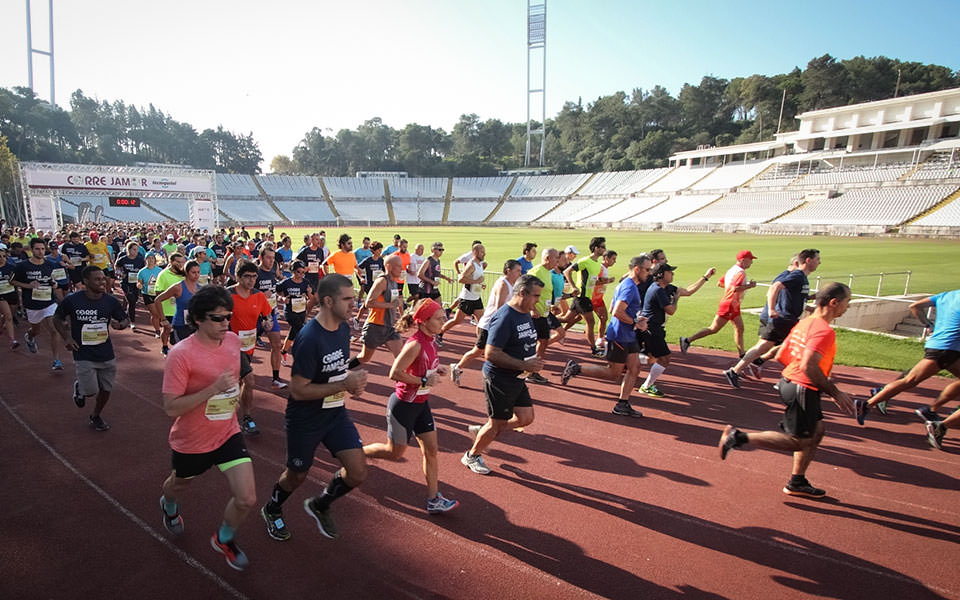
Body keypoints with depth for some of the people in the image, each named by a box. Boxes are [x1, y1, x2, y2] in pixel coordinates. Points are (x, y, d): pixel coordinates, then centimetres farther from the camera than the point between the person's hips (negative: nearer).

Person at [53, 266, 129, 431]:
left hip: (107, 355, 3)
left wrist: (120, 325, -18)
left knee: (106, 389, 11)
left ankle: (96, 417, 38)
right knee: (91, 391, -6)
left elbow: (126, 320, 5)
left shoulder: (111, 301, -6)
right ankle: (79, 388, 31)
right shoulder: (72, 300, -11)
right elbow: (57, 319, 5)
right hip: (84, 356, -3)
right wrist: (67, 337, -6)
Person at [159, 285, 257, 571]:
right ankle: (169, 507, 66)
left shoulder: (233, 340, -8)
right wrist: (213, 389, -35)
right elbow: (171, 408, -27)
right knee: (179, 485, 28)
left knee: (247, 500, -5)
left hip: (229, 434, 3)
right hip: (191, 442, -3)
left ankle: (224, 539, 28)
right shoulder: (181, 355, -25)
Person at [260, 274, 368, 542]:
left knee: (358, 472, 0)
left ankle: (320, 505, 30)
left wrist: (353, 380, -6)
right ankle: (272, 510, 50)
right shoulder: (309, 338, -27)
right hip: (305, 419, -6)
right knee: (297, 475, 16)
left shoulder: (343, 327, -2)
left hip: (335, 412, 6)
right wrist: (344, 385, -27)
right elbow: (298, 390, -25)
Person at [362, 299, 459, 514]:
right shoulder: (415, 344, -26)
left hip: (421, 403, 8)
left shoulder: (429, 341, 1)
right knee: (395, 453, 11)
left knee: (431, 450, 7)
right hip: (403, 405, -8)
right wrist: (424, 381, -25)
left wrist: (436, 371, -1)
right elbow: (395, 373, -29)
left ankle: (433, 500, 16)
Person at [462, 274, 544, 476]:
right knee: (497, 424, 5)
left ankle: (483, 430, 31)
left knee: (526, 418, 13)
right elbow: (491, 353, -27)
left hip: (517, 378, 9)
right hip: (499, 378, -9)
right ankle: (472, 456, 30)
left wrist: (534, 360, 6)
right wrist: (524, 365, -26)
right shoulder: (504, 317, -24)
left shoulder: (525, 315, 7)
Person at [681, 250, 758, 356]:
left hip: (733, 305, 10)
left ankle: (742, 356, 18)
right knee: (714, 329, -6)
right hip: (730, 305, -10)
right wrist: (749, 286, -18)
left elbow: (720, 283, 15)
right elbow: (735, 288, -29)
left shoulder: (732, 270, 12)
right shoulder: (740, 272, -17)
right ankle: (687, 340, -4)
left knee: (739, 329, 13)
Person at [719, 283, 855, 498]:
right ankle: (740, 437, -6)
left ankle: (797, 483, 28)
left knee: (816, 430, 19)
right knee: (800, 441, 0)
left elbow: (781, 356, 12)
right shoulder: (824, 331, -19)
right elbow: (809, 366, -30)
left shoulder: (804, 323, 9)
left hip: (789, 382, 10)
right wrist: (835, 393, -19)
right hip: (803, 390, -10)